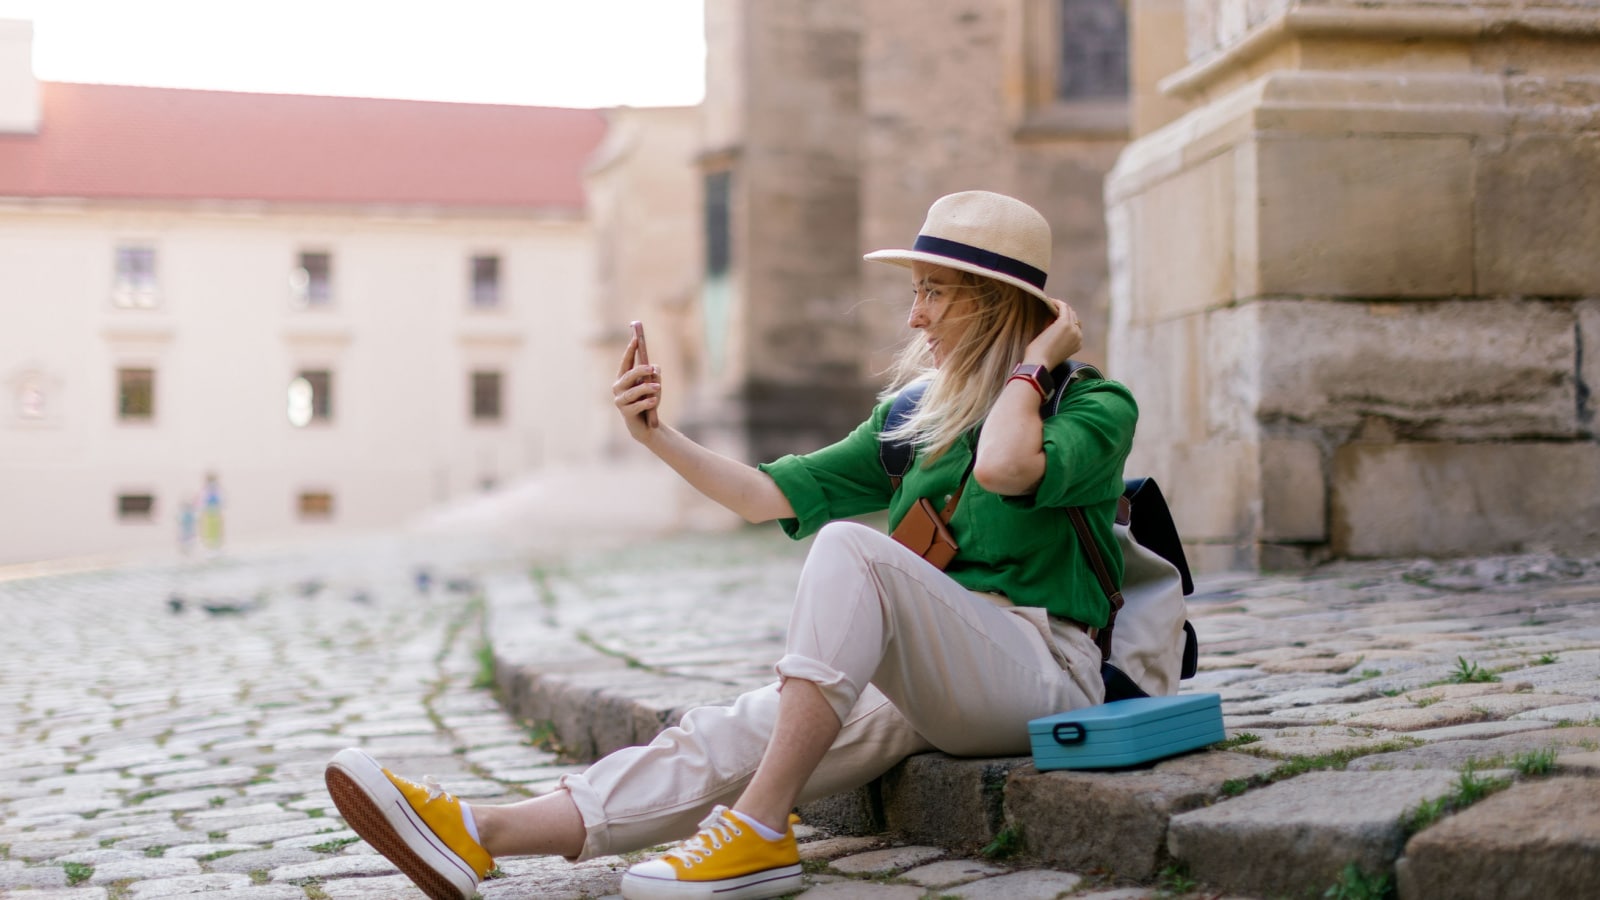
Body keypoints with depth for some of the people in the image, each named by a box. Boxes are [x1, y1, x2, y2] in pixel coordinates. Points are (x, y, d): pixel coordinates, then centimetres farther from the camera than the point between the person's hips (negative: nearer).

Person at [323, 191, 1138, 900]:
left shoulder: (1096, 406, 1)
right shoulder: (915, 415, 20)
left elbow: (1004, 468, -24)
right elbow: (769, 494, 15)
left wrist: (1031, 365, -7)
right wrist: (659, 438, 3)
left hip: (1040, 674, -6)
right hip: (929, 688, 6)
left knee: (849, 546, -29)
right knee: (735, 735, -19)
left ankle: (759, 834, -32)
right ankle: (479, 835, -34)